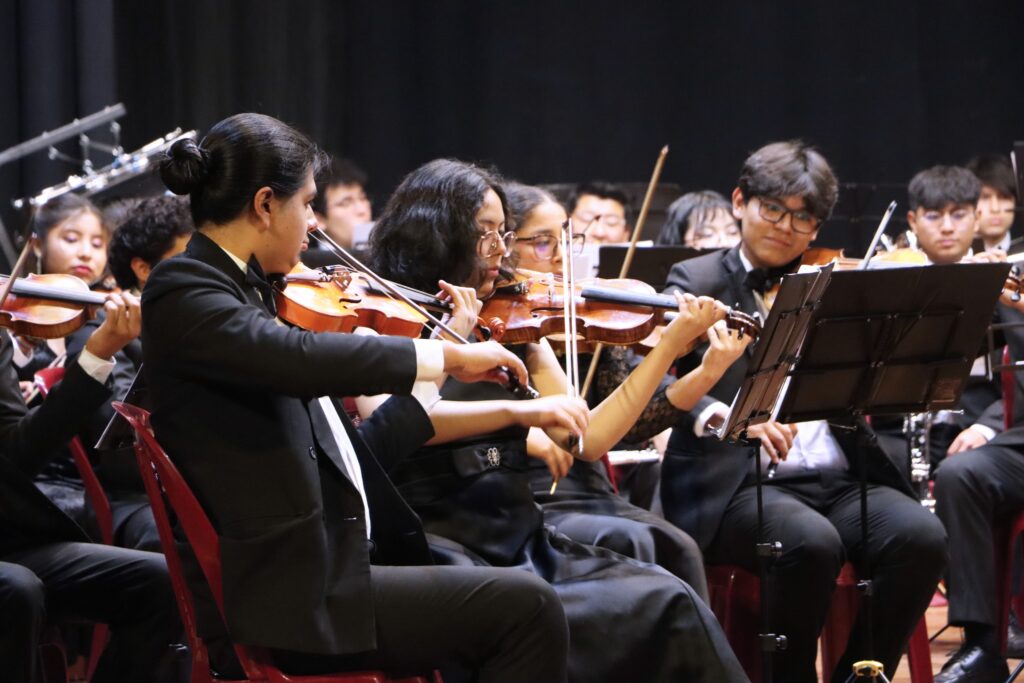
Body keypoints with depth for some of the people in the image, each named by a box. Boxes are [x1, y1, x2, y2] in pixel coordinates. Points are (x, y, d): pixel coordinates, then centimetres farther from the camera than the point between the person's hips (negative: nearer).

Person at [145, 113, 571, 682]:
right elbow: (307, 357, -29)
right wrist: (446, 354, -18)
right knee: (525, 608, -14)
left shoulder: (246, 293, 18)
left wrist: (441, 369, 20)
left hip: (324, 570, 10)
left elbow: (346, 458, 17)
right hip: (279, 601, -10)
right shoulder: (182, 291, -9)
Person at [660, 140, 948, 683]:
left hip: (838, 478, 4)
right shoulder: (698, 281, 6)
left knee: (922, 536, -24)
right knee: (812, 543, -34)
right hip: (739, 482, -4)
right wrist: (724, 415, -31)